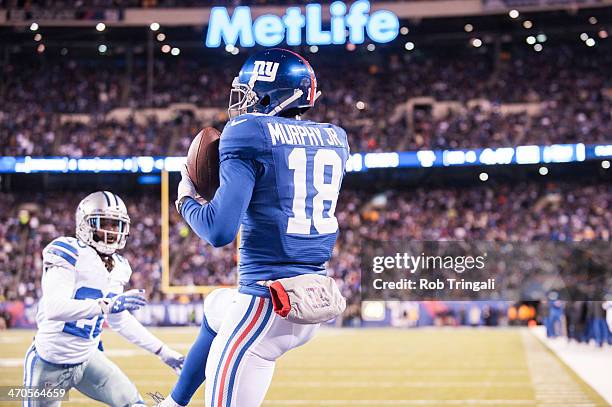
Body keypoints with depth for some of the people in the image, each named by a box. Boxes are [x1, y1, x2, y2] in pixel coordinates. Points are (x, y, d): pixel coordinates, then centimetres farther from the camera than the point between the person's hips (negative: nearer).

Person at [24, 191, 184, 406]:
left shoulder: (117, 267, 6)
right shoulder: (69, 254, -18)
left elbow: (121, 321, 18)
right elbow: (54, 307, -32)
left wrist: (163, 352, 17)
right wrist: (107, 305, -42)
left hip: (87, 359, 6)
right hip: (50, 363, -6)